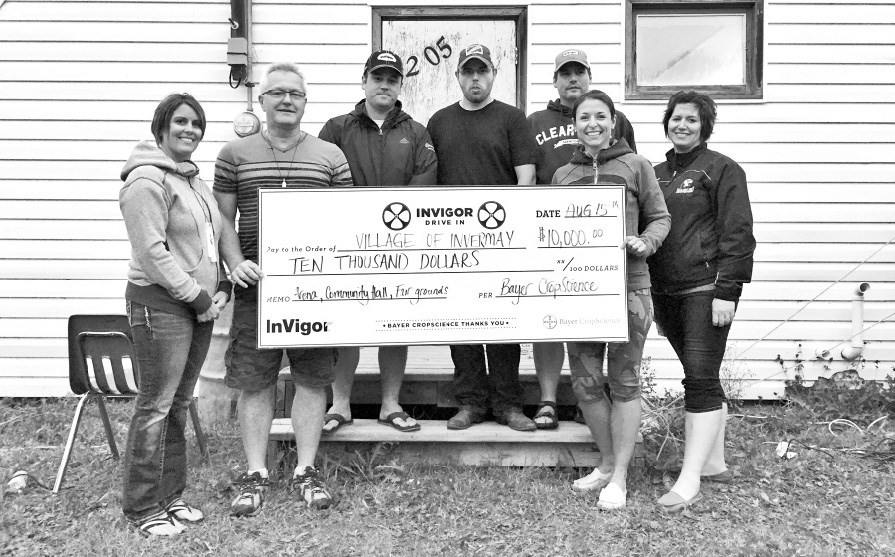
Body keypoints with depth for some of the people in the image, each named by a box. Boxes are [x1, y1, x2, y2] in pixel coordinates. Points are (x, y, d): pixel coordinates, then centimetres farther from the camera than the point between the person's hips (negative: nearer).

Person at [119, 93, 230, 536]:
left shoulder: (193, 179, 17)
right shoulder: (147, 179, -11)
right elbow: (151, 251, -18)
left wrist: (221, 288, 7)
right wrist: (196, 295, -16)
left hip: (199, 305, 9)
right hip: (160, 304, -9)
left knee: (179, 403, 14)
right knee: (156, 406, -3)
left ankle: (170, 495, 25)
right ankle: (143, 507, 10)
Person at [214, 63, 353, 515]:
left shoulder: (330, 156, 9)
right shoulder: (235, 154, 8)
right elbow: (223, 217, 8)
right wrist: (235, 263, -8)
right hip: (257, 283, 0)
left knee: (312, 378, 5)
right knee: (253, 380, 3)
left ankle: (306, 471, 18)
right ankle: (255, 474, 15)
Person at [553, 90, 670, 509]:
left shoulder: (635, 166, 4)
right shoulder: (563, 175, 12)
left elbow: (660, 218, 6)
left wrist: (645, 243, -12)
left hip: (627, 286, -3)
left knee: (624, 381, 2)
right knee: (585, 383, 7)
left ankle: (619, 478, 12)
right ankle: (607, 462, 27)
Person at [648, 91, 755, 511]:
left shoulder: (721, 169, -2)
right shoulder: (656, 174, 16)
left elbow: (737, 235, -8)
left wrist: (727, 292, -15)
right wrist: (651, 294, 16)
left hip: (705, 288, -6)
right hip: (665, 291, 7)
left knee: (700, 381, -7)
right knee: (703, 381, 14)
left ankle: (689, 481, -5)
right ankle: (714, 464, 25)